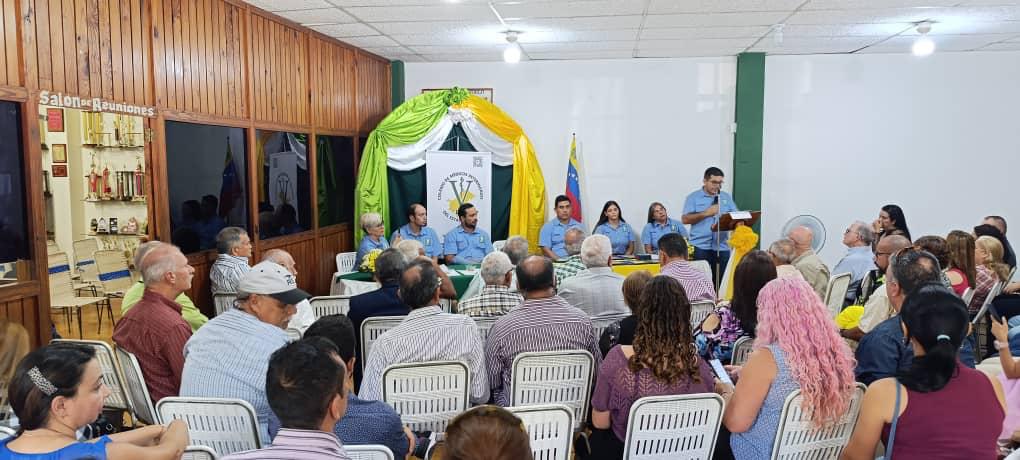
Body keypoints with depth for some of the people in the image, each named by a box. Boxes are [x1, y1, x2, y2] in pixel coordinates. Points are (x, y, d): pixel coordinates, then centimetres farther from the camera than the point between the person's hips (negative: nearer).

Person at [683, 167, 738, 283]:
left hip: (722, 247, 3)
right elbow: (685, 219, -6)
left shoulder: (727, 197, 15)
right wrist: (706, 213, -13)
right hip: (700, 247, -3)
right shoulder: (694, 197, 4)